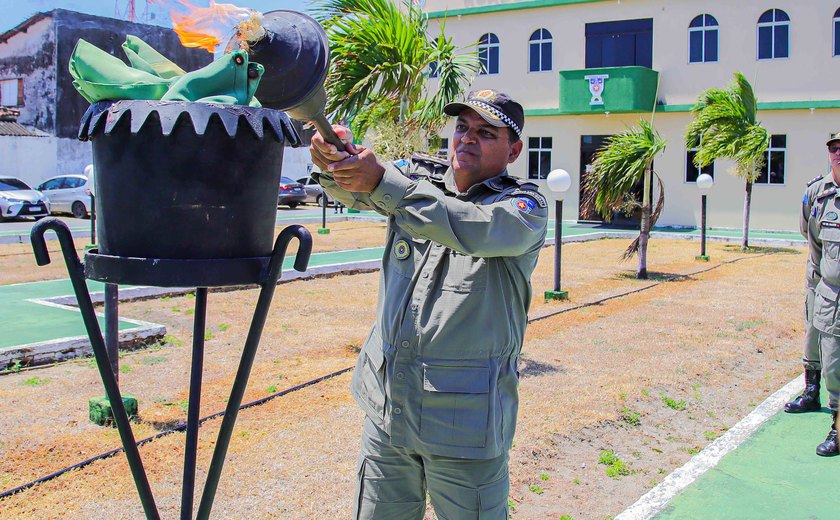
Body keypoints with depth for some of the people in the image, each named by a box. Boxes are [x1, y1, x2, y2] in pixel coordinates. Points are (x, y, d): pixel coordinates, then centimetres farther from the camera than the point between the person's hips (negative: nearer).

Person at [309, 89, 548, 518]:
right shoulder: (418, 176, 9)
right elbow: (356, 189, -8)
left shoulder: (526, 208, -5)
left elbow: (475, 229, -26)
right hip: (386, 407, 4)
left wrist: (382, 182, -34)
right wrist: (332, 160, -31)